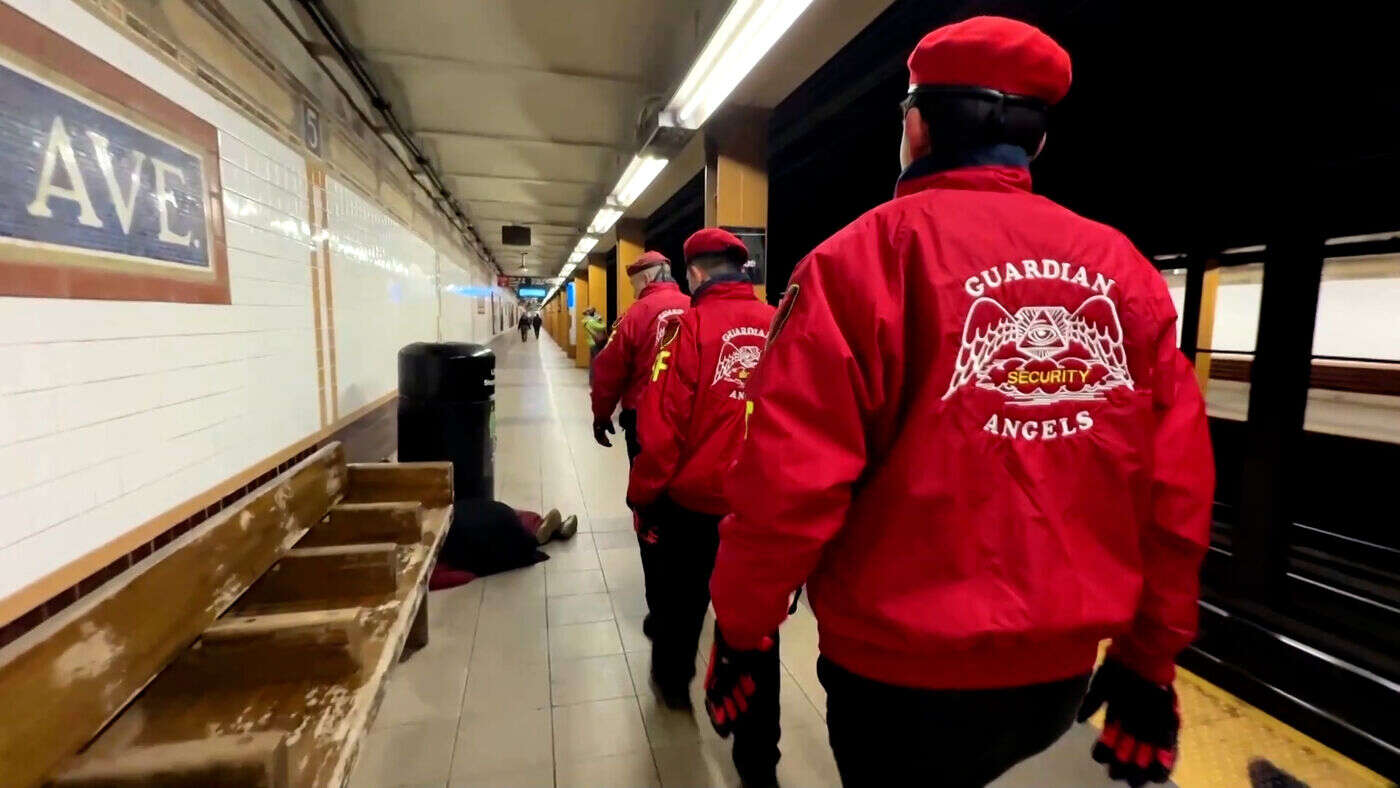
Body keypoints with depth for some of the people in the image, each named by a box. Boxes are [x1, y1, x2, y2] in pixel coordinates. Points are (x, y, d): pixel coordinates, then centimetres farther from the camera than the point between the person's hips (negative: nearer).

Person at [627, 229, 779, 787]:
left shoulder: (690, 325, -13)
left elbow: (661, 427, -14)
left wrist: (643, 497, 0)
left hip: (696, 500, -2)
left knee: (681, 600, 23)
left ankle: (673, 682, 50)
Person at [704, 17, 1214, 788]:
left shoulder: (869, 252, -14)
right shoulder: (1121, 268, 0)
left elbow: (791, 475, -19)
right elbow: (1179, 486, 1)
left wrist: (740, 627, -3)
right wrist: (1150, 658, 13)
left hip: (907, 665, -4)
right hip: (1067, 665, 5)